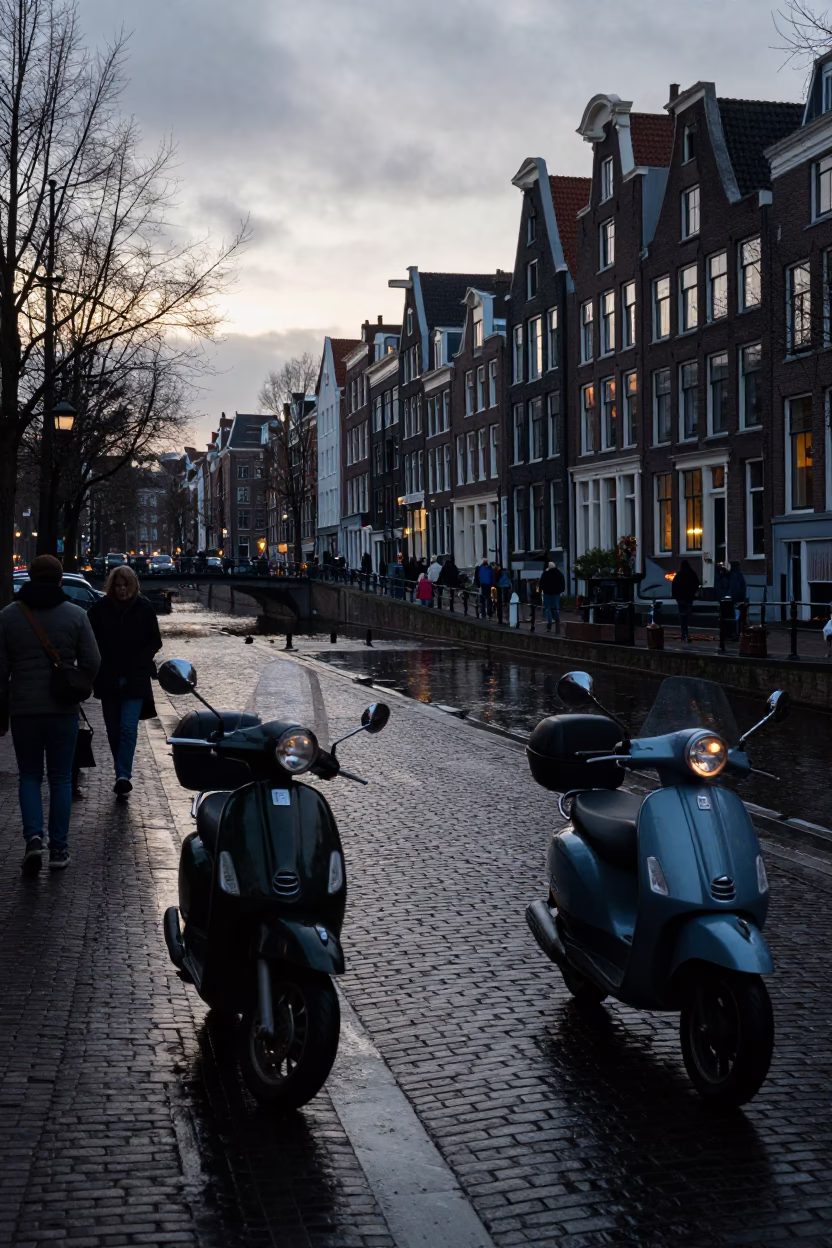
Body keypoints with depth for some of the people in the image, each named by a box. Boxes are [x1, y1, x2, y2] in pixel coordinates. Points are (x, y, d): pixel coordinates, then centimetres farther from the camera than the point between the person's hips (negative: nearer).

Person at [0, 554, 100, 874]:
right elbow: (92, 662, -4)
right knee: (60, 778, 9)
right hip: (63, 709, 0)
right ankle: (59, 848, 9)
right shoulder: (76, 615, -4)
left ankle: (33, 837, -8)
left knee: (29, 775, 12)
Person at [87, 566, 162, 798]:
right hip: (108, 680, 2)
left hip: (135, 680, -2)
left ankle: (123, 775, -18)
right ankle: (122, 775, 21)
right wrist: (100, 664, -7)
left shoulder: (143, 608, -1)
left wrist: (139, 662, -8)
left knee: (128, 728, -14)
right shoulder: (100, 608, -1)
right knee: (113, 730, 8)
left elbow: (155, 641, 4)